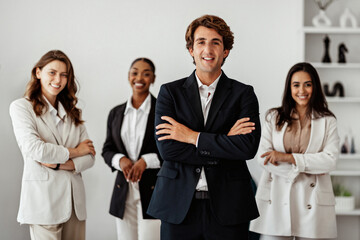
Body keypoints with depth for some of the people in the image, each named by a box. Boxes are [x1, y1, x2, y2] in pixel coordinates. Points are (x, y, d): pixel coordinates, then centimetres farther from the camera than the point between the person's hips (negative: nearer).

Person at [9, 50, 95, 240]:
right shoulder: (21, 107, 1)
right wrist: (74, 152, -3)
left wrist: (59, 164, -8)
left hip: (74, 200, 5)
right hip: (44, 200, -5)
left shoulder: (72, 112, 16)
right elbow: (34, 149, -14)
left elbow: (89, 157, 9)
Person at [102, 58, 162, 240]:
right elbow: (107, 150, 15)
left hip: (153, 192, -4)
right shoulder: (116, 113, 13)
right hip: (124, 192, 4)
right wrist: (120, 160, -7)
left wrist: (146, 161, -16)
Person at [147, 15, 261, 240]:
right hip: (179, 206, 1)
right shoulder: (170, 92, 7)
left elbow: (248, 147, -10)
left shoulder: (243, 94, 5)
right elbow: (167, 149, -7)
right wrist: (225, 141, -9)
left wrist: (193, 137, -9)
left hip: (228, 208, 0)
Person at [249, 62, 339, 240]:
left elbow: (330, 160, -5)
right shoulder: (274, 117, 10)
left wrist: (287, 157, -12)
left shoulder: (327, 121, 8)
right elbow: (263, 157, 0)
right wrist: (302, 168, -9)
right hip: (277, 199, 0)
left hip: (312, 202, 0)